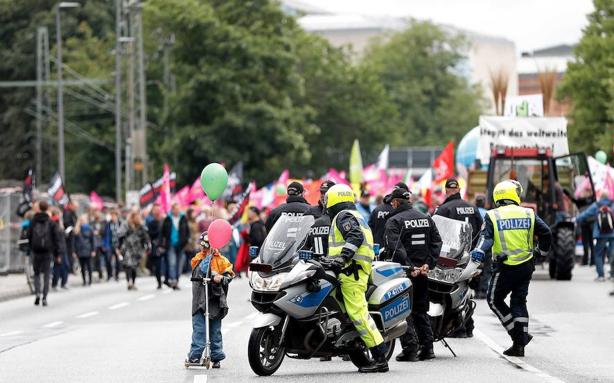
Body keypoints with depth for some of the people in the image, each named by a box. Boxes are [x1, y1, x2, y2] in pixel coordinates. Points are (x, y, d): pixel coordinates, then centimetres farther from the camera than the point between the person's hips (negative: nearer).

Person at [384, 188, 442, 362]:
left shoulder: (394, 221, -8)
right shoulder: (426, 218, 11)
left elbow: (396, 247, -20)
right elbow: (437, 242, 5)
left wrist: (409, 267, -21)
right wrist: (428, 264, -2)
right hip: (423, 271, 6)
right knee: (421, 310, 16)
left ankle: (410, 348, -11)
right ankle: (427, 346, 11)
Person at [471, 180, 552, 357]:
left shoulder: (492, 216, -1)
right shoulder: (528, 214, 4)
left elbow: (487, 236, -17)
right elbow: (546, 233, 3)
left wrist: (480, 251, -29)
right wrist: (542, 250, 20)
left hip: (504, 267, -3)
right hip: (526, 266, 3)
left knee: (495, 301, 11)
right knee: (519, 302, 11)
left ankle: (518, 335, 1)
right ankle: (520, 343, 7)